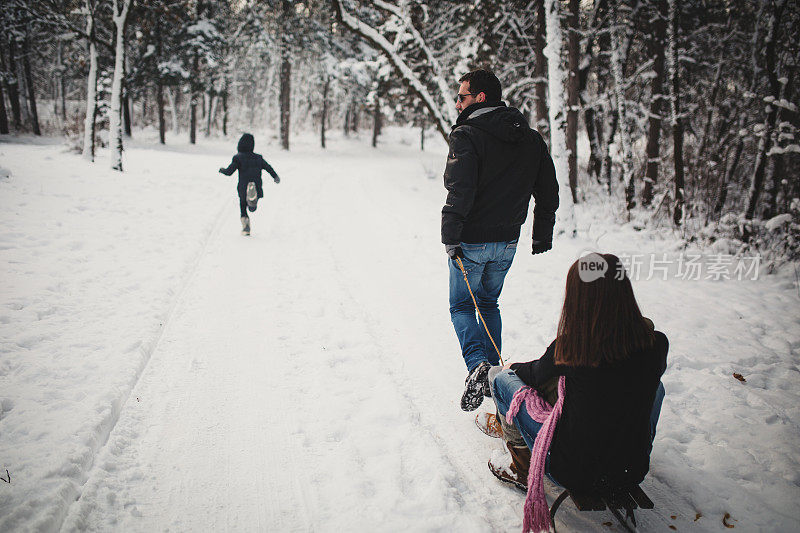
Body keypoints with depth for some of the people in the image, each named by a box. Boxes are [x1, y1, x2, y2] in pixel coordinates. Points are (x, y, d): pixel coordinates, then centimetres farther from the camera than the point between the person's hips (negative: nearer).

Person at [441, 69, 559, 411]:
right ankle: (495, 373, 24)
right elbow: (548, 190, 12)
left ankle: (478, 364, -15)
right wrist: (543, 234, 20)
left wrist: (450, 236, -18)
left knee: (462, 306, 9)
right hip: (507, 242, 6)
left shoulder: (466, 136, -14)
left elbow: (460, 191, -24)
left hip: (471, 241, -6)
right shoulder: (531, 139, 7)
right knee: (489, 303, 22)